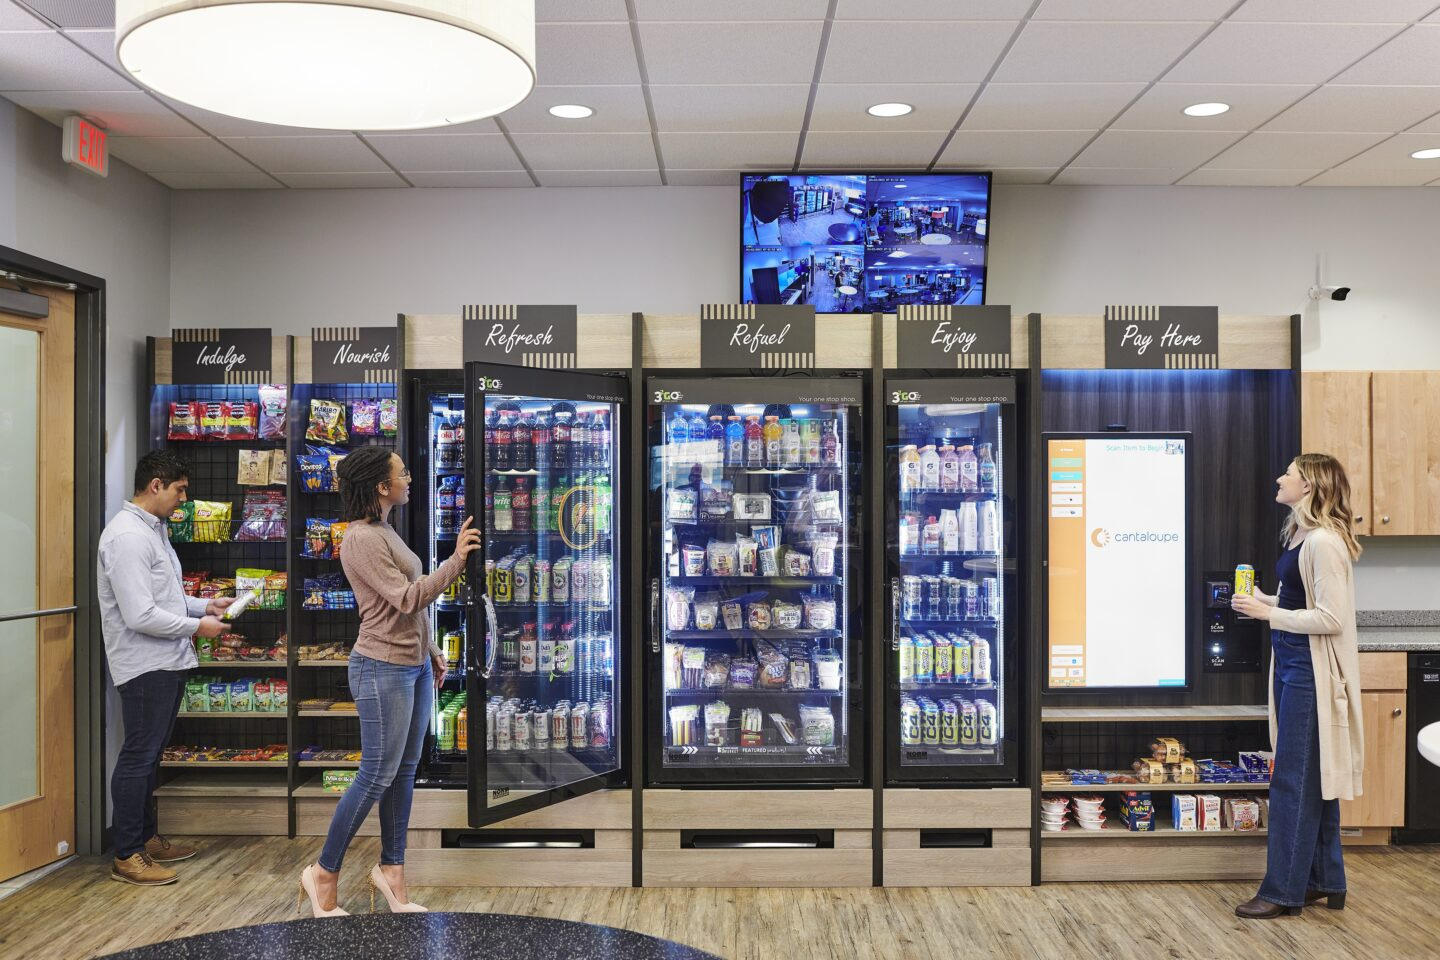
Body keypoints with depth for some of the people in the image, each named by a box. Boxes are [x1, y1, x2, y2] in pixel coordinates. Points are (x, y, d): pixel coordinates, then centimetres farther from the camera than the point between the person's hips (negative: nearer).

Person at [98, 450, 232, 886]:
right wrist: (196, 626, -14)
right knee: (138, 757, -2)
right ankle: (126, 857, 6)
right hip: (145, 665, -10)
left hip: (167, 662, 10)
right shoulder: (128, 536, -19)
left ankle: (147, 838, 28)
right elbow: (140, 615, -24)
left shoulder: (154, 529, 14)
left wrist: (205, 605, 10)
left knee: (150, 754, 17)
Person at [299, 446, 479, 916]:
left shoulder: (385, 531, 12)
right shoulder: (361, 539, -17)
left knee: (404, 772, 12)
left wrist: (431, 652, 21)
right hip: (383, 669, -9)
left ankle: (391, 870, 22)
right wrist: (456, 560, -24)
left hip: (414, 666, 9)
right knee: (377, 775, -2)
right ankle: (324, 874, 13)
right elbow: (407, 598, -22)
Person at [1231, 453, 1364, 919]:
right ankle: (1325, 881, 26)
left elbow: (1331, 618, -21)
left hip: (1310, 672, -10)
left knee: (1294, 780, -3)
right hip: (1292, 666, 10)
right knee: (1313, 778, 16)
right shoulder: (1301, 536, 11)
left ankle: (1283, 890, 6)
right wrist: (1266, 600, 6)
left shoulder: (1323, 542, -19)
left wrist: (1267, 613, -20)